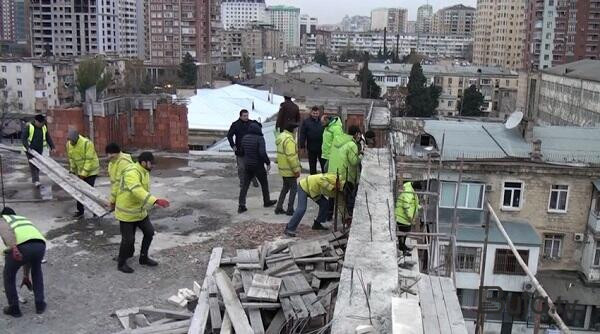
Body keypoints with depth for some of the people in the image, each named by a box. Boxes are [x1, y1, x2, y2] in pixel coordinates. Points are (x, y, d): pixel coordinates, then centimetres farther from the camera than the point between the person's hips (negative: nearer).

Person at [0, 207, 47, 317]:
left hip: (20, 246, -4)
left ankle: (14, 308, 33)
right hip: (39, 245, 4)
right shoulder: (24, 220, 42)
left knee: (9, 275, 26)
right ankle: (40, 304, 35)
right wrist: (26, 275, 56)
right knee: (36, 271, 35)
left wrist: (13, 248, -17)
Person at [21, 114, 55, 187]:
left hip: (39, 150, 5)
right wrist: (27, 147, -27)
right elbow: (23, 137, -15)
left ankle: (34, 179, 23)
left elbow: (48, 138, 7)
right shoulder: (29, 127, -13)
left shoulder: (44, 128, 2)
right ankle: (36, 180, -13)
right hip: (30, 150, -5)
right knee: (33, 165, -10)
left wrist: (52, 147, -3)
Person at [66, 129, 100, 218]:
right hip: (80, 171, 6)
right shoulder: (69, 144, -6)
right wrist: (72, 171, 7)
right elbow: (71, 158, 8)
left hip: (90, 171, -6)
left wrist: (84, 174, -23)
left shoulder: (87, 143, -27)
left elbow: (89, 160, -25)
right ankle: (80, 211, 20)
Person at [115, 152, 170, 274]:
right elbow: (138, 191, -44)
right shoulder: (132, 173, -29)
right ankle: (121, 263, 21)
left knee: (149, 232, 10)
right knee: (128, 239, 0)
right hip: (127, 211, -8)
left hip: (139, 209, 9)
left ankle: (143, 258, 26)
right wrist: (156, 201, -53)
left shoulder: (144, 171, 1)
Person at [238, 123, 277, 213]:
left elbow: (242, 151, 11)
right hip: (258, 166, -5)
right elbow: (262, 153, -25)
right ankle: (267, 201, 29)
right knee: (264, 184, 15)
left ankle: (241, 205, -2)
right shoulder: (260, 138, -17)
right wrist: (268, 162, -14)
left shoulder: (245, 138, 2)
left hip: (247, 165, 5)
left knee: (245, 185, 6)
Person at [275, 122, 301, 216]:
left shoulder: (281, 136, 10)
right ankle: (290, 210, 6)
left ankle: (279, 208, 21)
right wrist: (296, 169, -20)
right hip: (289, 169, -10)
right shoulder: (289, 139, -22)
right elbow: (291, 157, -26)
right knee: (293, 188, 2)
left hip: (283, 168, 10)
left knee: (285, 187, 19)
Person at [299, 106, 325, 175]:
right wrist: (302, 146, -10)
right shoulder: (306, 122, -2)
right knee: (312, 166, 10)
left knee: (324, 164, 7)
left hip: (321, 147, 1)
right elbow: (302, 135, -4)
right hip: (311, 148, -1)